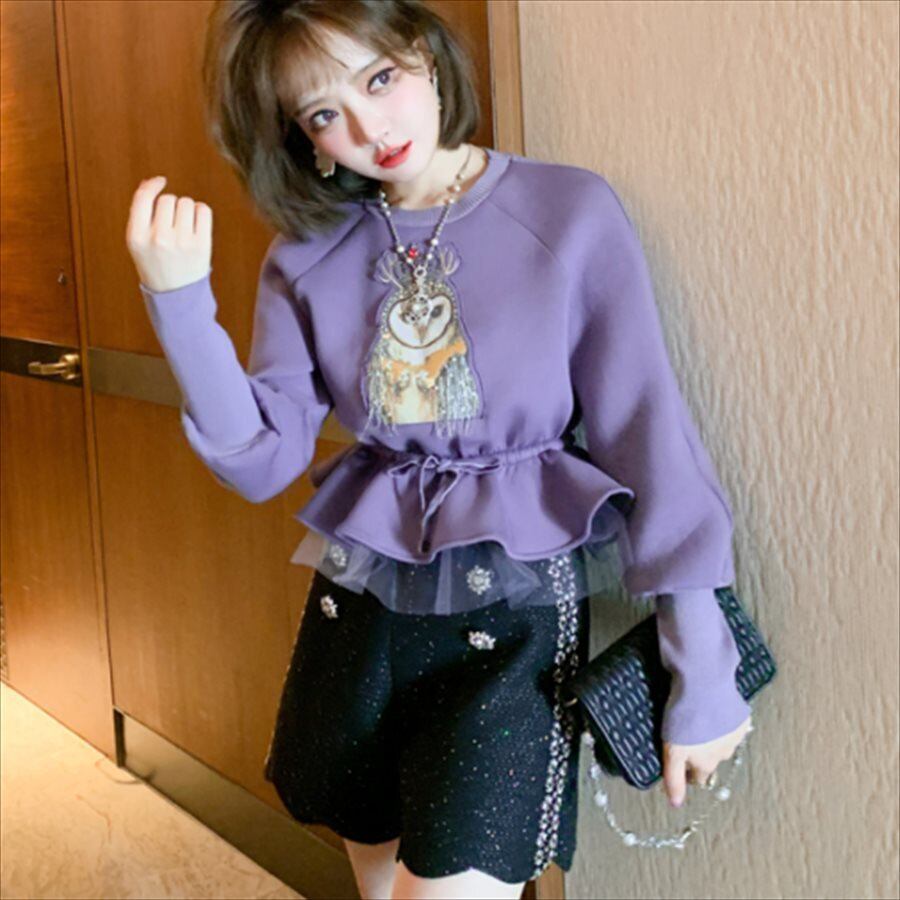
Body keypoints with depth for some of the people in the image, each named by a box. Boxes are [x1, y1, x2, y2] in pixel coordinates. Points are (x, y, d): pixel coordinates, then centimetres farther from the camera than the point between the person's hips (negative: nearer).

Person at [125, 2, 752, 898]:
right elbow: (261, 462, -2)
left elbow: (647, 439, -9)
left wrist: (702, 678, -9)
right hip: (359, 603, 4)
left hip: (517, 606, -4)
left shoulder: (572, 212, -9)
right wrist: (179, 302, -16)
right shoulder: (308, 252, 2)